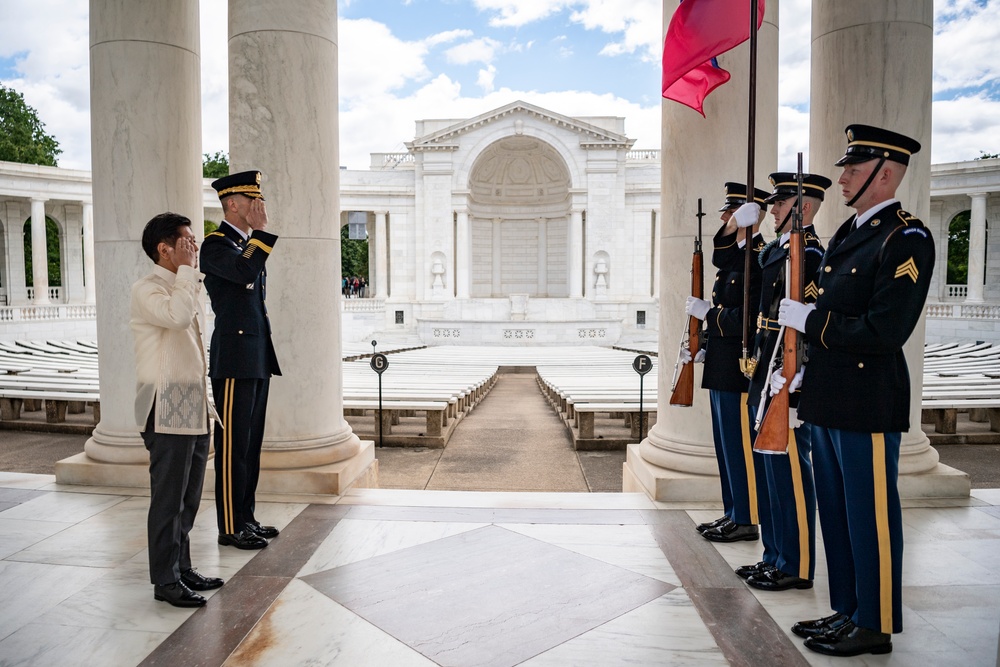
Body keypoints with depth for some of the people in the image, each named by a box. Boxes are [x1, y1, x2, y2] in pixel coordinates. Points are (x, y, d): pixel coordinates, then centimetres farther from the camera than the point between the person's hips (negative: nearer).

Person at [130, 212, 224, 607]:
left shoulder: (183, 288, 18)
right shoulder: (147, 289, -10)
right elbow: (177, 315, -32)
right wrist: (185, 269, -19)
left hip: (193, 410, 9)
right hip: (167, 412, -9)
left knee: (188, 498, 14)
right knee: (169, 499, -1)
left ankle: (182, 568, 26)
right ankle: (165, 581, 10)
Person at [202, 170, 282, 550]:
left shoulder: (250, 243, 19)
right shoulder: (215, 244, -9)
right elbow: (245, 271, -30)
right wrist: (260, 231, -17)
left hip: (258, 358, 9)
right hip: (234, 360, -9)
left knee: (251, 443, 13)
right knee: (232, 445, -1)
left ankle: (246, 518, 24)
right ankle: (230, 528, 10)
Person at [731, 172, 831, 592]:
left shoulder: (808, 252, -14)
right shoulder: (776, 249, 16)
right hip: (766, 382, 10)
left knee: (789, 474, 0)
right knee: (769, 471, 16)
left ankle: (796, 568, 14)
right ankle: (776, 556, 29)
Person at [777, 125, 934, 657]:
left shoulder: (907, 239, -13)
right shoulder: (848, 233, 15)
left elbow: (883, 332, -22)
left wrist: (809, 320, -15)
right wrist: (807, 372, 14)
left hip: (868, 405, -9)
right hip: (828, 400, 9)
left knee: (870, 517, 4)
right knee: (836, 512, 17)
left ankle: (876, 626, 22)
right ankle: (847, 611, 33)